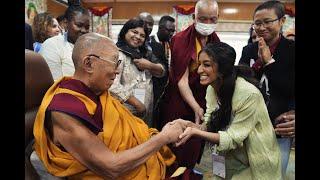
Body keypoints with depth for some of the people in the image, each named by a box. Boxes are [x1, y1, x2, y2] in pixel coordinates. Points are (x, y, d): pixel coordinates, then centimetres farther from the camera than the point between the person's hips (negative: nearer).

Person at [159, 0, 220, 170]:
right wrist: (196, 107, -30)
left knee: (196, 142, 19)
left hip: (204, 99, 6)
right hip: (179, 100, -5)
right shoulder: (181, 40, -16)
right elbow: (181, 80, -20)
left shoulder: (216, 42, 3)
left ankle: (189, 170, 44)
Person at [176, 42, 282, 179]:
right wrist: (190, 127, -25)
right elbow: (209, 124, -6)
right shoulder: (212, 88, -8)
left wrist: (195, 132, -35)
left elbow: (233, 138, -25)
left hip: (256, 165, -5)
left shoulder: (248, 93, -30)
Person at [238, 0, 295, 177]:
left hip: (279, 128, -2)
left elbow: (290, 90, -16)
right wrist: (260, 61, -16)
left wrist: (269, 61, -19)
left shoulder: (291, 49, -7)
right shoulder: (248, 50, 3)